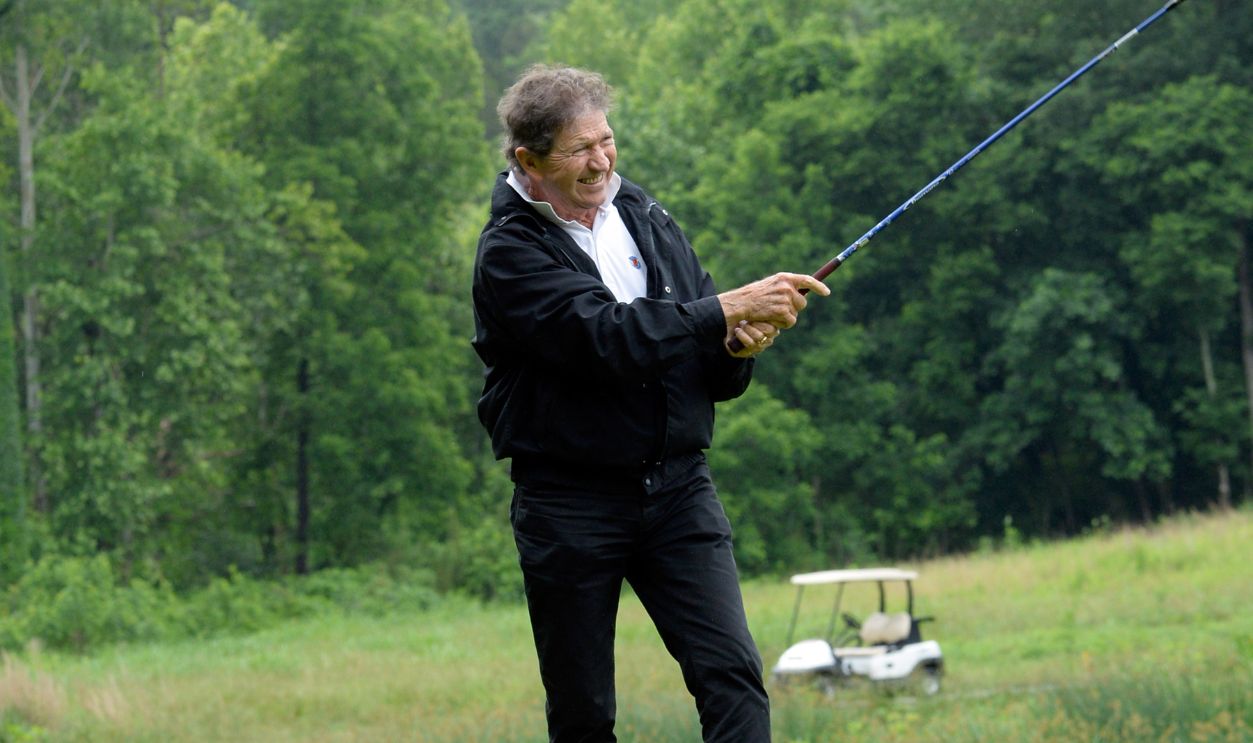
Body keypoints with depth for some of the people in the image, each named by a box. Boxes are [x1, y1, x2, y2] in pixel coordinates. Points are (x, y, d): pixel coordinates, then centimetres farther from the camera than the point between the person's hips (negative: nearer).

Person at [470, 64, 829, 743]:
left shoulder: (644, 216, 10)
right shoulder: (508, 252, -8)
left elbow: (709, 373, 13)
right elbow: (605, 336, -24)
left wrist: (737, 347, -10)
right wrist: (730, 306, -28)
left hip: (678, 487, 4)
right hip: (569, 504, -4)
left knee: (733, 675, -11)